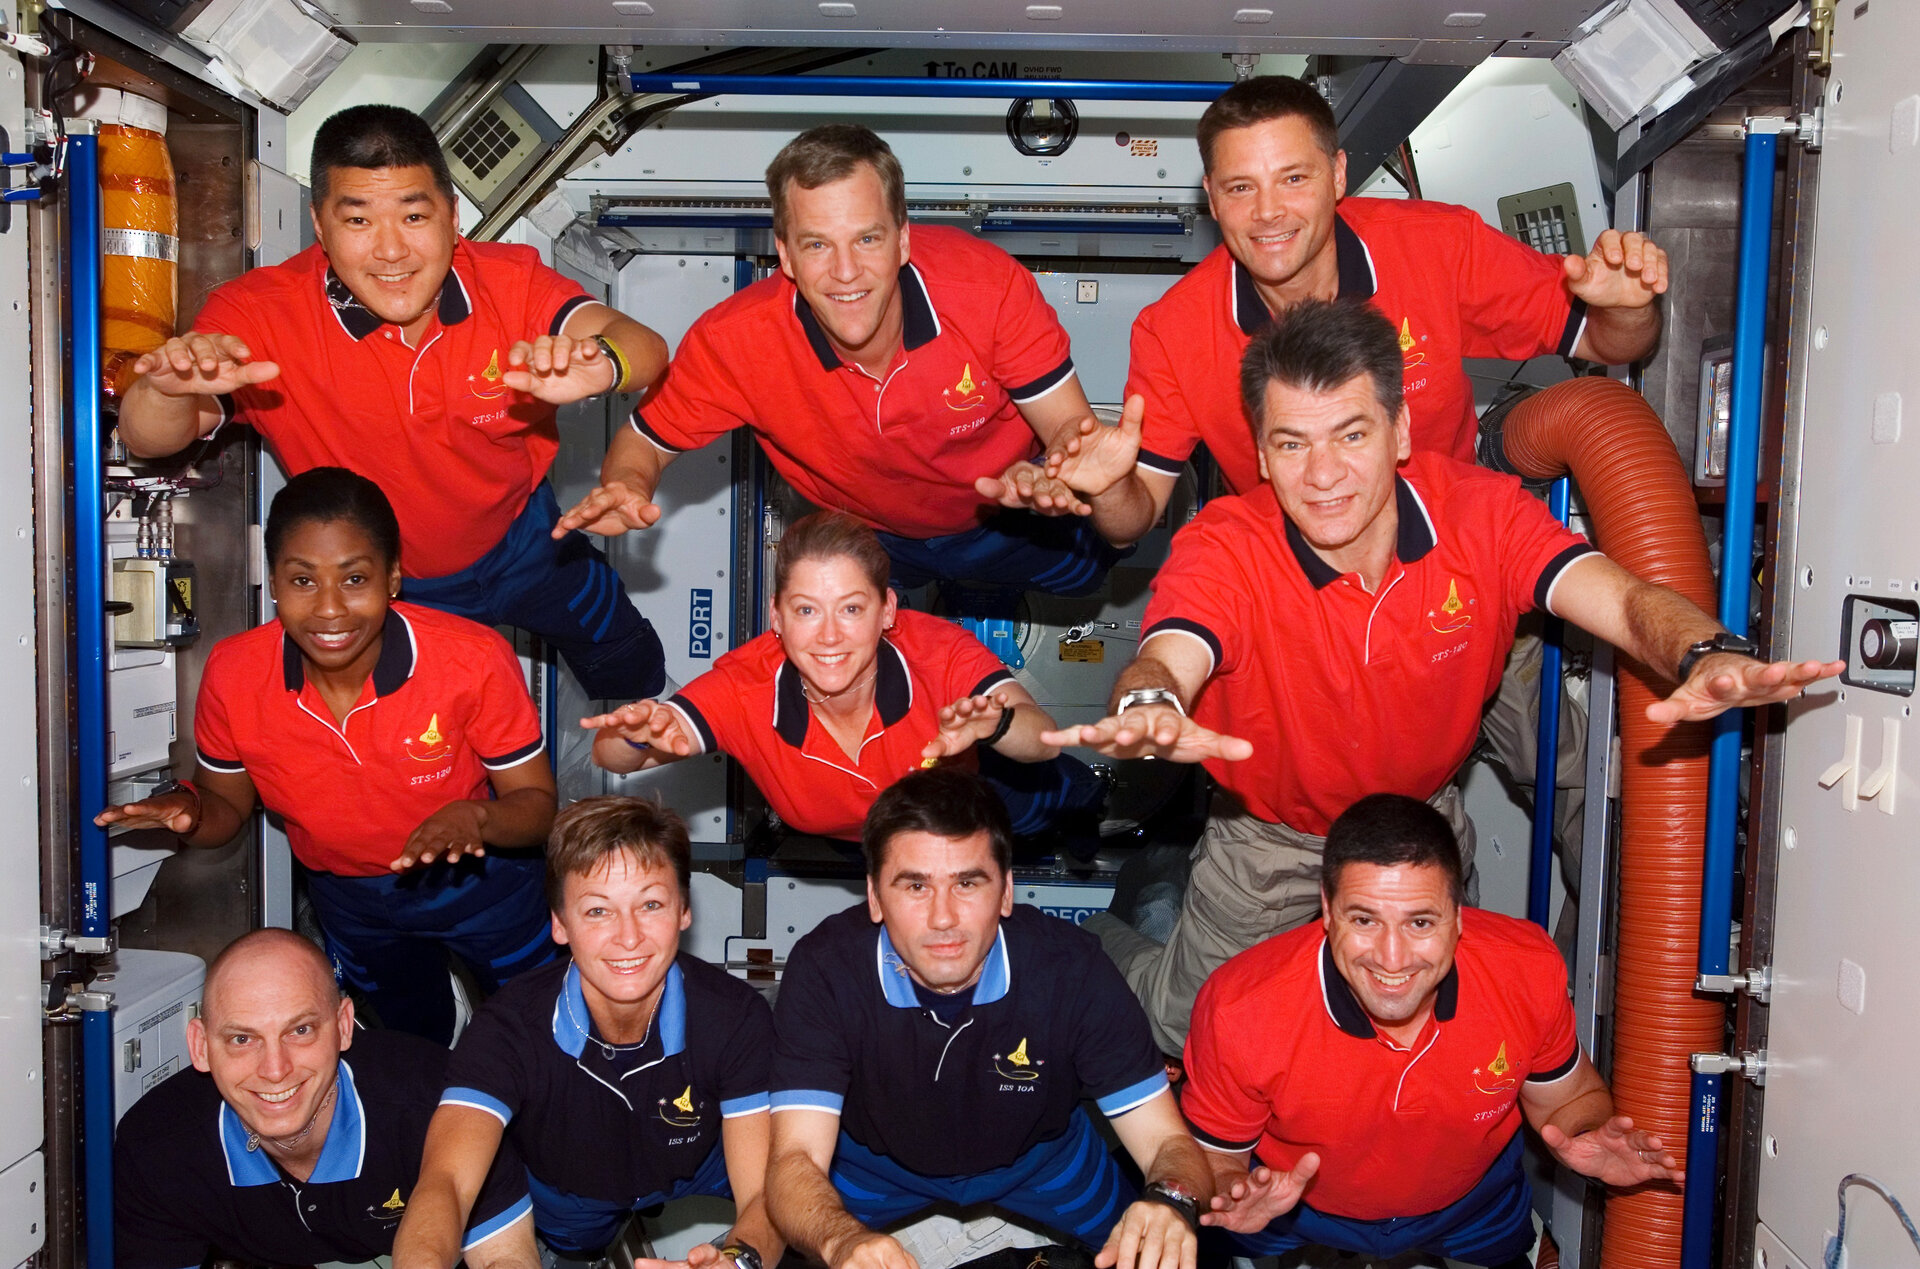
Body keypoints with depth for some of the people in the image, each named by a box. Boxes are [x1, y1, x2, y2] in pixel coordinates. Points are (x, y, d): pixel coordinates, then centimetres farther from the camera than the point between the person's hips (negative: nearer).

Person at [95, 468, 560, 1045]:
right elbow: (227, 804, -8)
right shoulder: (233, 675, -25)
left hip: (480, 877, -3)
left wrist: (477, 815, -45)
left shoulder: (475, 661, -33)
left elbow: (537, 803, -23)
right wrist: (186, 809, -31)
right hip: (347, 898, 3)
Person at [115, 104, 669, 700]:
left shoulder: (511, 283, -27)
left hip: (519, 541, 2)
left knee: (632, 670, 23)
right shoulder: (266, 313, -29)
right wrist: (169, 390, -62)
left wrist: (601, 364, -70)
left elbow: (643, 347, -43)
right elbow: (148, 439, -35)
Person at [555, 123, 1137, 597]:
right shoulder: (734, 341, -32)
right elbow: (646, 441, -14)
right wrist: (627, 488, -39)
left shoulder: (988, 286, -34)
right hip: (866, 541, 1)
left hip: (1002, 513, 0)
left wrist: (1048, 479, -48)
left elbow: (1074, 428, -23)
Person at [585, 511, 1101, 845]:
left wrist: (994, 725, -71)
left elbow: (1043, 739, -48)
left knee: (1066, 790, -8)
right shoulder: (745, 686, -34)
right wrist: (642, 734, -66)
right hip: (833, 847, 2)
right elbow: (611, 756, -41)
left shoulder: (938, 652, -37)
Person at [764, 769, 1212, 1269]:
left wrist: (1170, 1200, -51)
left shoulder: (1070, 969, -29)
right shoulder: (824, 970, -31)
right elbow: (796, 1160, -34)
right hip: (876, 1160, -1)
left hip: (1039, 1155, 1)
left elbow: (1166, 1141, -26)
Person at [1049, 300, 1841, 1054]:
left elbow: (1624, 599, -34)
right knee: (1188, 1034, 9)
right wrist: (1150, 708, -74)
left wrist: (1708, 656, -59)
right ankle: (1109, 943, 42)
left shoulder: (1480, 513, -22)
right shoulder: (1224, 549, -29)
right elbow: (1166, 660, -48)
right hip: (1269, 838, -2)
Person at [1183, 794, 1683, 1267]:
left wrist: (1584, 1141, -30)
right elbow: (1211, 1156, -19)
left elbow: (1570, 1097, -8)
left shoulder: (1529, 971, -28)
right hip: (1297, 1226, -1)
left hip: (1473, 1218, 2)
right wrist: (1232, 1192, -41)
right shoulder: (1240, 1012, -36)